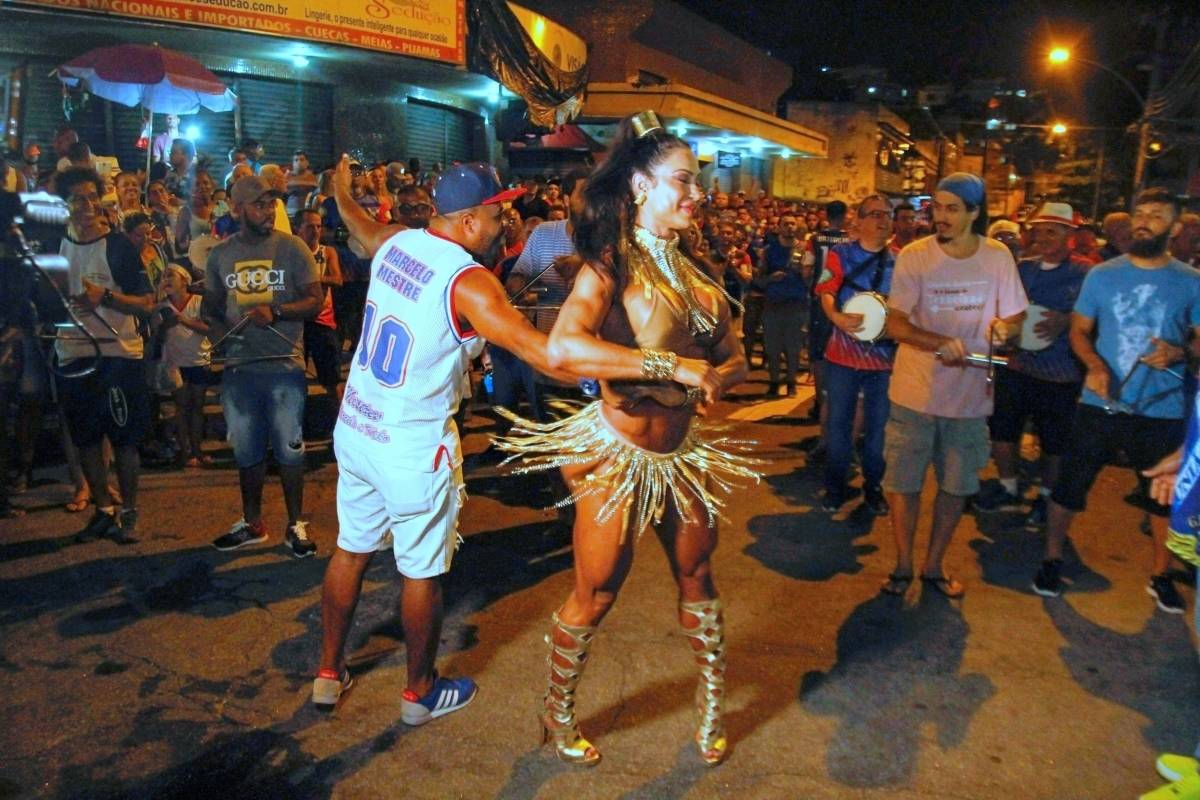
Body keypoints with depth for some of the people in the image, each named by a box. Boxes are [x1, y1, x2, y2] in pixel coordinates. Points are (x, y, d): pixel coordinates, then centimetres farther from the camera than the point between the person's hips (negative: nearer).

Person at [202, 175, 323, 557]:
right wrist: (216, 329, -5)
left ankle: (295, 525, 19)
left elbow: (314, 301, -6)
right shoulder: (221, 253, 7)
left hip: (284, 365, -3)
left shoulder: (292, 247, -3)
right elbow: (210, 305, 17)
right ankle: (252, 522, 31)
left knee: (289, 449, 5)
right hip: (238, 366, 4)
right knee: (246, 450, 15)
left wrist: (275, 312, -22)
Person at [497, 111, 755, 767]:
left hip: (684, 448, 6)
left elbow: (734, 359, 6)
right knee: (597, 593, 7)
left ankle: (712, 699, 39)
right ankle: (557, 713, 32)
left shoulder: (692, 269, 6)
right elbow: (564, 348, -35)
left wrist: (715, 377, -18)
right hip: (620, 451, -6)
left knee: (696, 573, 16)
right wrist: (675, 366, -33)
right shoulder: (612, 264, -15)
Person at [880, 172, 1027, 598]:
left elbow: (1014, 317, 7)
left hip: (970, 395, 2)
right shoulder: (914, 256, -9)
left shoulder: (997, 256, -3)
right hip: (916, 392, -2)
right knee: (904, 482, 5)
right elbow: (895, 324, -14)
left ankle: (934, 566, 32)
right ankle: (903, 565, 25)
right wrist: (942, 343, -31)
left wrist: (1003, 327, -17)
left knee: (956, 487, 13)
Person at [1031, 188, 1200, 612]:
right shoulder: (1102, 274, 2)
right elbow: (1079, 330, 5)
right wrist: (1094, 364, -14)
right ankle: (1052, 559, 23)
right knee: (1070, 486, 4)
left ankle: (1160, 574, 33)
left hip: (1162, 412, 1)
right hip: (1100, 405, 0)